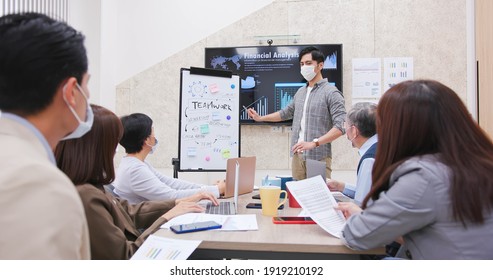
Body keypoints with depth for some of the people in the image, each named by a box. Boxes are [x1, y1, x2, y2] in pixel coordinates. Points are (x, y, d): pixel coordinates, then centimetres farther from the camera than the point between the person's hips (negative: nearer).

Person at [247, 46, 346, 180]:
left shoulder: (331, 93, -7)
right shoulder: (300, 92, 15)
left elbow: (340, 127, -16)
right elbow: (286, 112, 31)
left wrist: (314, 143, -25)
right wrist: (260, 118, 28)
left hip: (319, 157, -6)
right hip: (297, 155, 6)